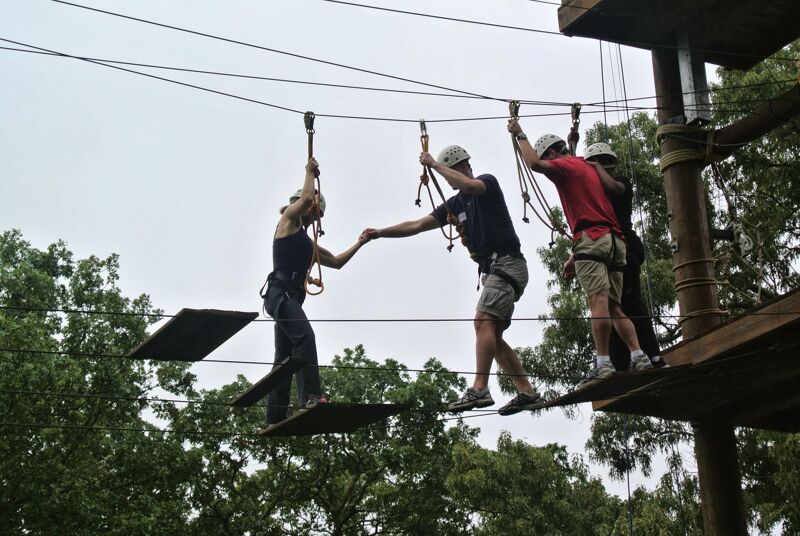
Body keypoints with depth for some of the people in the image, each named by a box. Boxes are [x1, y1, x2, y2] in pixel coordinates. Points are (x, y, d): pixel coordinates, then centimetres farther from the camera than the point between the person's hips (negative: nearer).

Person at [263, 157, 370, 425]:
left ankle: (275, 418, 5)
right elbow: (307, 197, -10)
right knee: (304, 335, -29)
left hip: (292, 297, 10)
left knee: (284, 358, 6)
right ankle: (310, 397, -41)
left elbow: (336, 261, 35)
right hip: (280, 291, -10)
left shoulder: (307, 242, 30)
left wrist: (359, 244, 31)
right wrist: (310, 172, 5)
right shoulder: (289, 220, 8)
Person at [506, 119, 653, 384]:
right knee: (613, 306, 7)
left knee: (598, 301, -16)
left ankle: (603, 363, -23)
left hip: (591, 237, -8)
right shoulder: (592, 167, 31)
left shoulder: (566, 165, 5)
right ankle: (639, 357, -4)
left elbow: (534, 163, -15)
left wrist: (520, 135, 1)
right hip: (615, 240, 8)